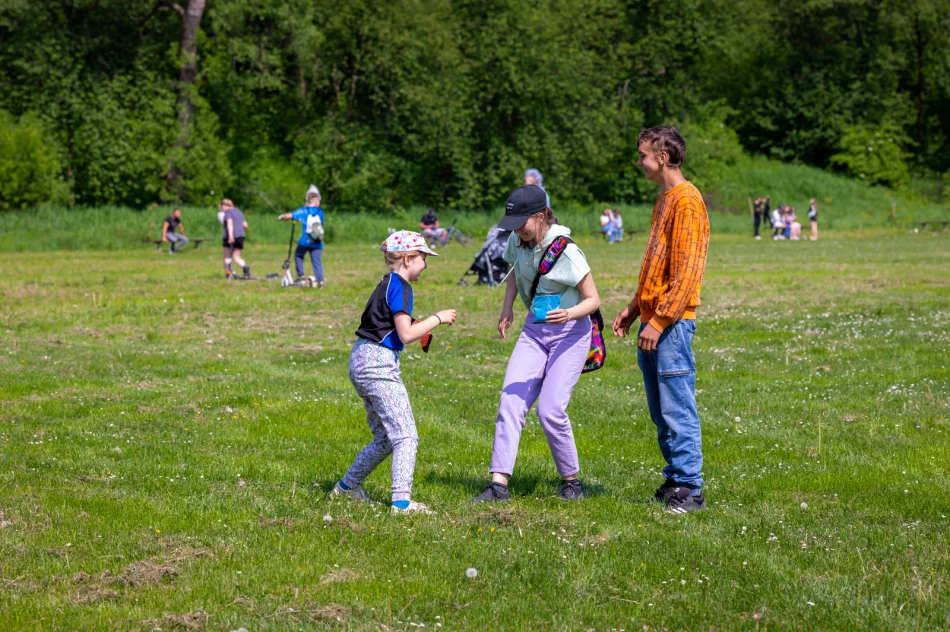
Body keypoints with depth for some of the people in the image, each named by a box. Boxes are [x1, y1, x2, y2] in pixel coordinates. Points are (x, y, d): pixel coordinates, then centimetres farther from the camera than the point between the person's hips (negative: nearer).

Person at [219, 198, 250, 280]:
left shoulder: (227, 212, -1)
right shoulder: (238, 211, 21)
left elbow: (230, 222, -17)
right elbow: (245, 225, 19)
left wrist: (230, 235, -27)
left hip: (230, 237, -6)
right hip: (241, 236, 6)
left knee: (227, 256, 11)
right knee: (236, 257, 5)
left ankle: (228, 273, 5)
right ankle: (245, 267, -23)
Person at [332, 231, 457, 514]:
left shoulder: (386, 284, 17)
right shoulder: (399, 286, -12)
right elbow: (406, 335, -17)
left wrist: (419, 328, 16)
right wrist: (438, 318, -8)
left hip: (360, 360, 10)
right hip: (378, 362, -10)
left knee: (385, 437, 19)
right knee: (406, 436, -9)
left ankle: (347, 486, 28)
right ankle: (401, 501, -15)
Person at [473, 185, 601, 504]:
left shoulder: (566, 252, -22)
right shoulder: (517, 241, -3)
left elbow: (593, 300, -16)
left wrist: (568, 314, -35)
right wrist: (507, 309, 5)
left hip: (570, 333, -6)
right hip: (534, 329, 6)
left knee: (550, 410, -14)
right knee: (510, 402, -8)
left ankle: (571, 480, 7)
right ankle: (499, 483, -11)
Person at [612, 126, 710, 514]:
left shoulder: (687, 201, -13)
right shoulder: (664, 199, 18)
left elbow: (686, 271, -19)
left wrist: (659, 320, -20)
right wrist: (635, 308, 20)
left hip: (672, 322, -10)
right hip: (652, 319, 10)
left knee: (677, 408, -7)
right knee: (661, 411, 12)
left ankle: (690, 489, -4)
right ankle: (674, 481, 18)